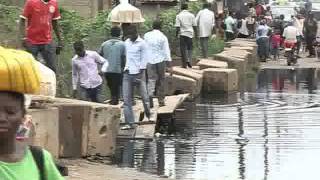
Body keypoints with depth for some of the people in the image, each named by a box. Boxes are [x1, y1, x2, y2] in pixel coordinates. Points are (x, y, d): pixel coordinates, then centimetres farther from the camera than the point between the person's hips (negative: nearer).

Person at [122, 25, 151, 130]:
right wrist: (126, 68, 7)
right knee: (127, 100, -2)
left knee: (144, 97, 1)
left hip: (138, 74, -5)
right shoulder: (126, 43, 11)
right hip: (127, 74, 5)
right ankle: (129, 123, -1)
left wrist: (141, 73, -11)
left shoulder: (142, 44, -5)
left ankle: (148, 116, 25)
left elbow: (144, 59, -6)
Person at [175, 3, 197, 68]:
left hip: (182, 33, -2)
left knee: (183, 48, 3)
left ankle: (185, 64, -2)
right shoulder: (191, 15, 1)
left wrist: (176, 34, 0)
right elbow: (194, 25, 3)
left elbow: (177, 26, -9)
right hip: (190, 33, 2)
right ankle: (190, 61, 0)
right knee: (189, 48, 14)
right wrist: (196, 34, 12)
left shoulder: (178, 16, -5)